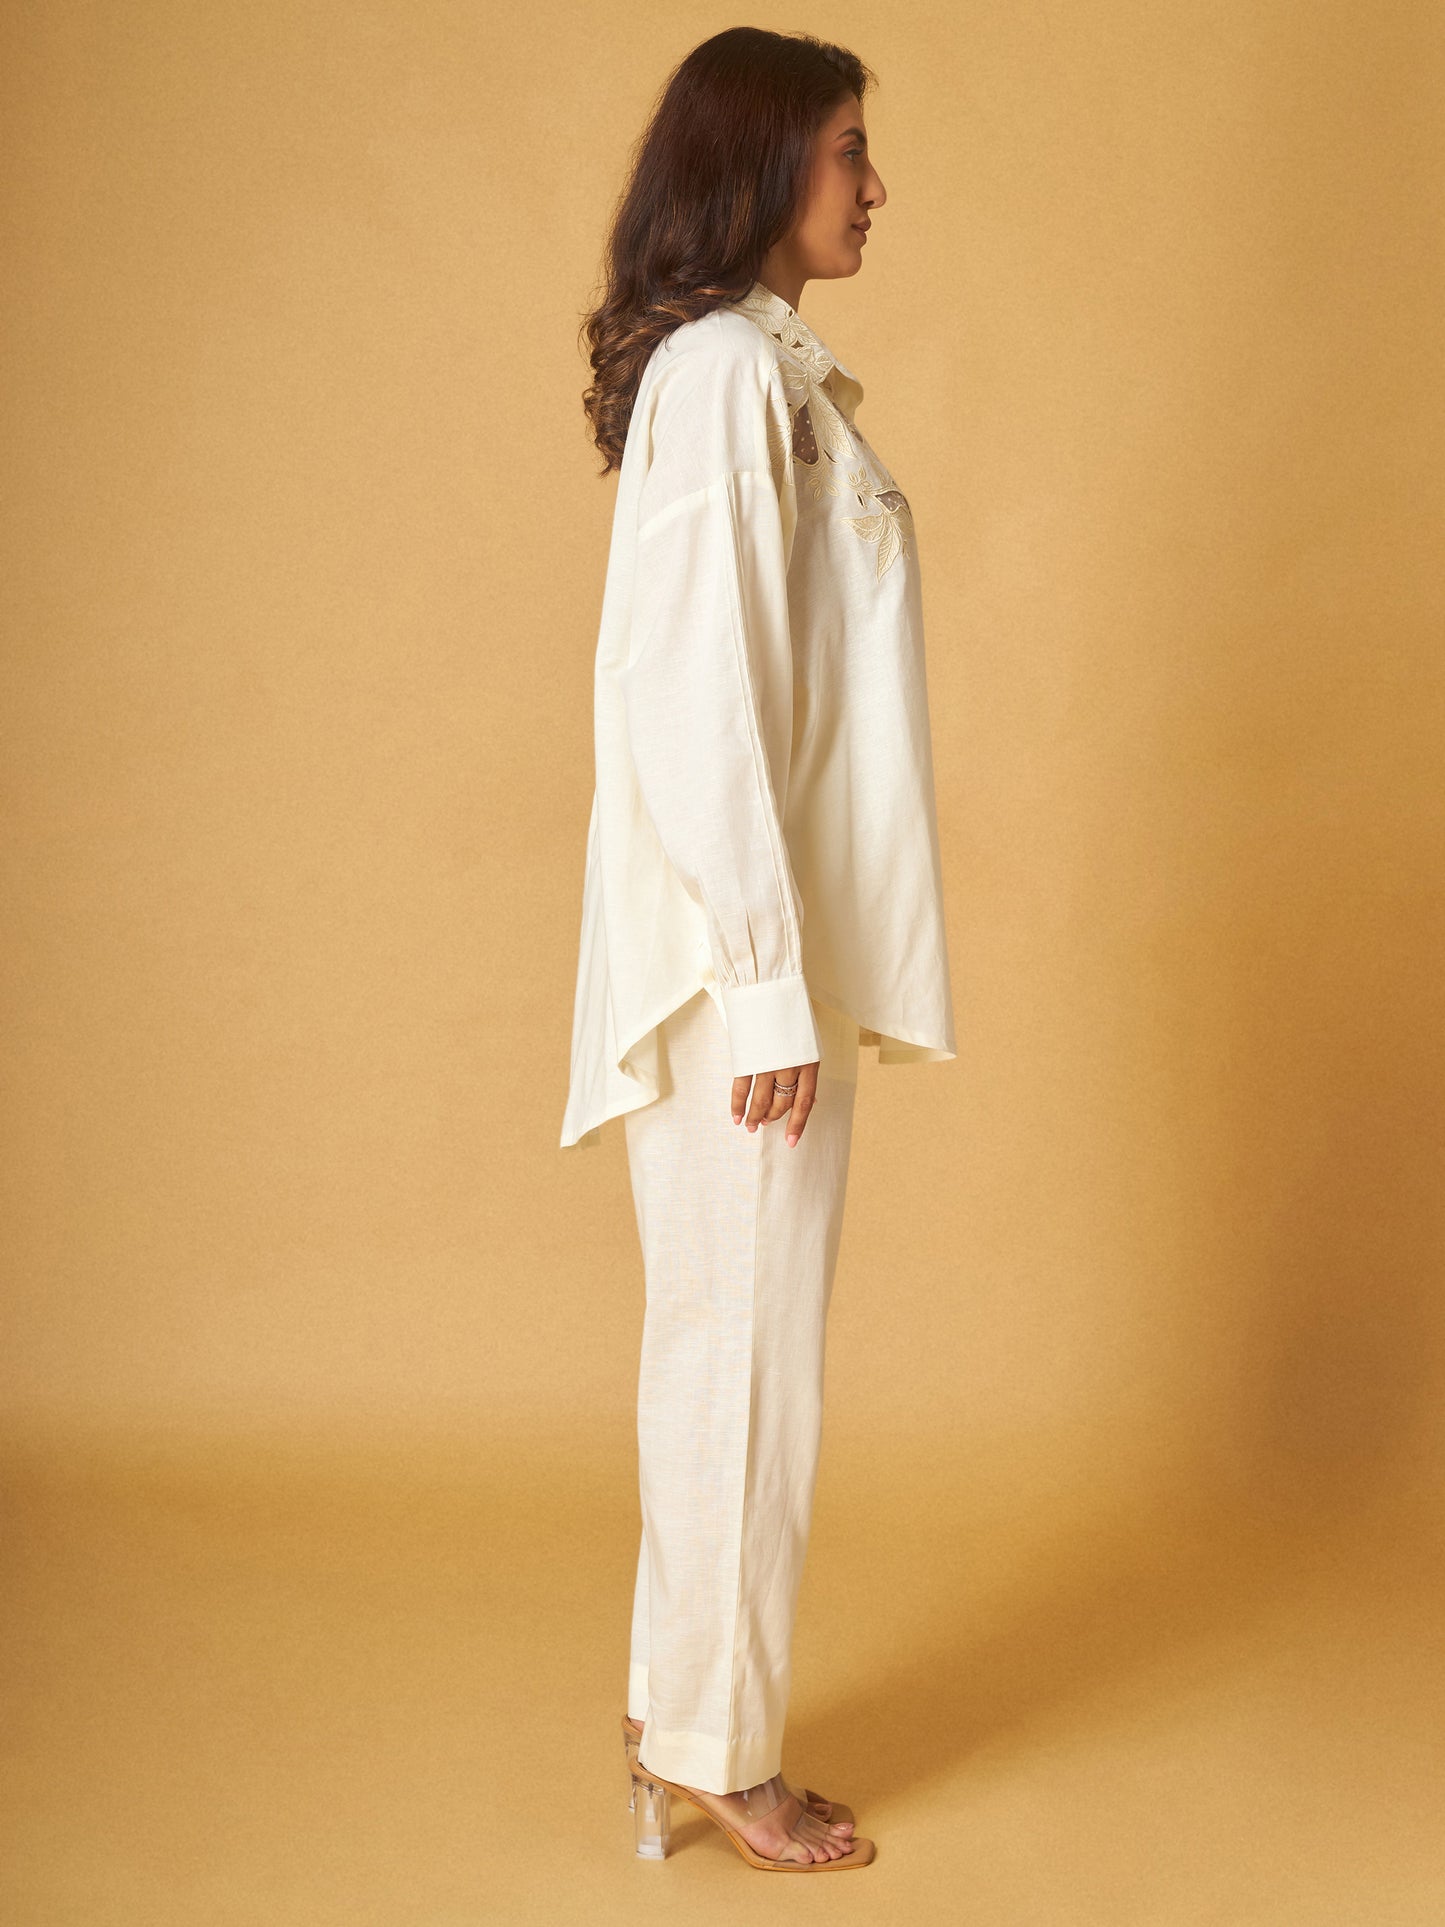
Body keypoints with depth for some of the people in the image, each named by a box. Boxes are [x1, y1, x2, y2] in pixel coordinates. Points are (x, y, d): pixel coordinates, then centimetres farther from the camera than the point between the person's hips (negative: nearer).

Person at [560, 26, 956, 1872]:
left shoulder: (765, 370, 15)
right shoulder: (724, 372, -14)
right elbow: (697, 701, -21)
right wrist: (771, 984, -20)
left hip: (783, 934, 10)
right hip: (745, 951, -10)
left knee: (726, 1334, 16)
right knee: (746, 1342, 1)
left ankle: (685, 1709, 29)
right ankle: (718, 1751, 16)